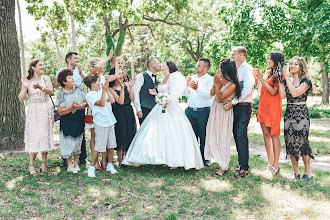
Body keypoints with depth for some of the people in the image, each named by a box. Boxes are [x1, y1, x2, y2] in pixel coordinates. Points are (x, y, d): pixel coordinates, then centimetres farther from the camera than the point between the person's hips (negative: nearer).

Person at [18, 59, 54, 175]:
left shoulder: (45, 78, 4)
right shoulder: (27, 81, 2)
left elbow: (51, 91, -12)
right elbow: (21, 99, -4)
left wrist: (40, 87, -30)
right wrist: (25, 87, -18)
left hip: (46, 111, 1)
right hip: (33, 111, -1)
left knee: (45, 135, 3)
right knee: (34, 136, -6)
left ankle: (43, 163, 11)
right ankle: (31, 165, 0)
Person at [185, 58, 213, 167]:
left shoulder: (210, 80, -1)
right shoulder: (192, 78, 14)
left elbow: (209, 95, -16)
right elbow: (184, 93, 10)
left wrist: (197, 89, -26)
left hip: (203, 112, -5)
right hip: (190, 110, 5)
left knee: (203, 136, 0)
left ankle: (204, 159, 11)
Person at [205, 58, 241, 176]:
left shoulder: (232, 85, -17)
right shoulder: (220, 79, 2)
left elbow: (220, 98, -19)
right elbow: (211, 93, 4)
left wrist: (217, 85, -20)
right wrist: (215, 84, -9)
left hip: (224, 113, -7)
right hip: (215, 111, 7)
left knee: (222, 137, 0)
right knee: (213, 136, 11)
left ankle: (223, 166, 11)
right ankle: (220, 161, 26)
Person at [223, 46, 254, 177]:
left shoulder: (247, 69, -7)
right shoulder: (235, 69, 17)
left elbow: (247, 90, -17)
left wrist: (232, 102, -17)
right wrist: (229, 101, 5)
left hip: (244, 106, -8)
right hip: (234, 107, 8)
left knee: (241, 135, -13)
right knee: (236, 135, 8)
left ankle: (244, 168, -10)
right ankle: (242, 163, 16)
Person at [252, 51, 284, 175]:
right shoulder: (267, 73, 15)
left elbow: (274, 92, -15)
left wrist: (262, 79, -14)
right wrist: (256, 78, 8)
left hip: (273, 108, -7)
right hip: (263, 106, 8)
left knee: (274, 135, -6)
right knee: (266, 134, 8)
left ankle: (276, 165, 0)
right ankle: (270, 163, 15)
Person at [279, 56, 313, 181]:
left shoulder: (306, 81, -4)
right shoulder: (287, 81, 11)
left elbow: (295, 93, -20)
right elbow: (282, 95, -4)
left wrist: (286, 77, -15)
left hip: (301, 115, -5)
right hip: (289, 114, 5)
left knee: (302, 143, -3)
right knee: (290, 143, 4)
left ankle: (308, 172, 10)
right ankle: (295, 172, 16)